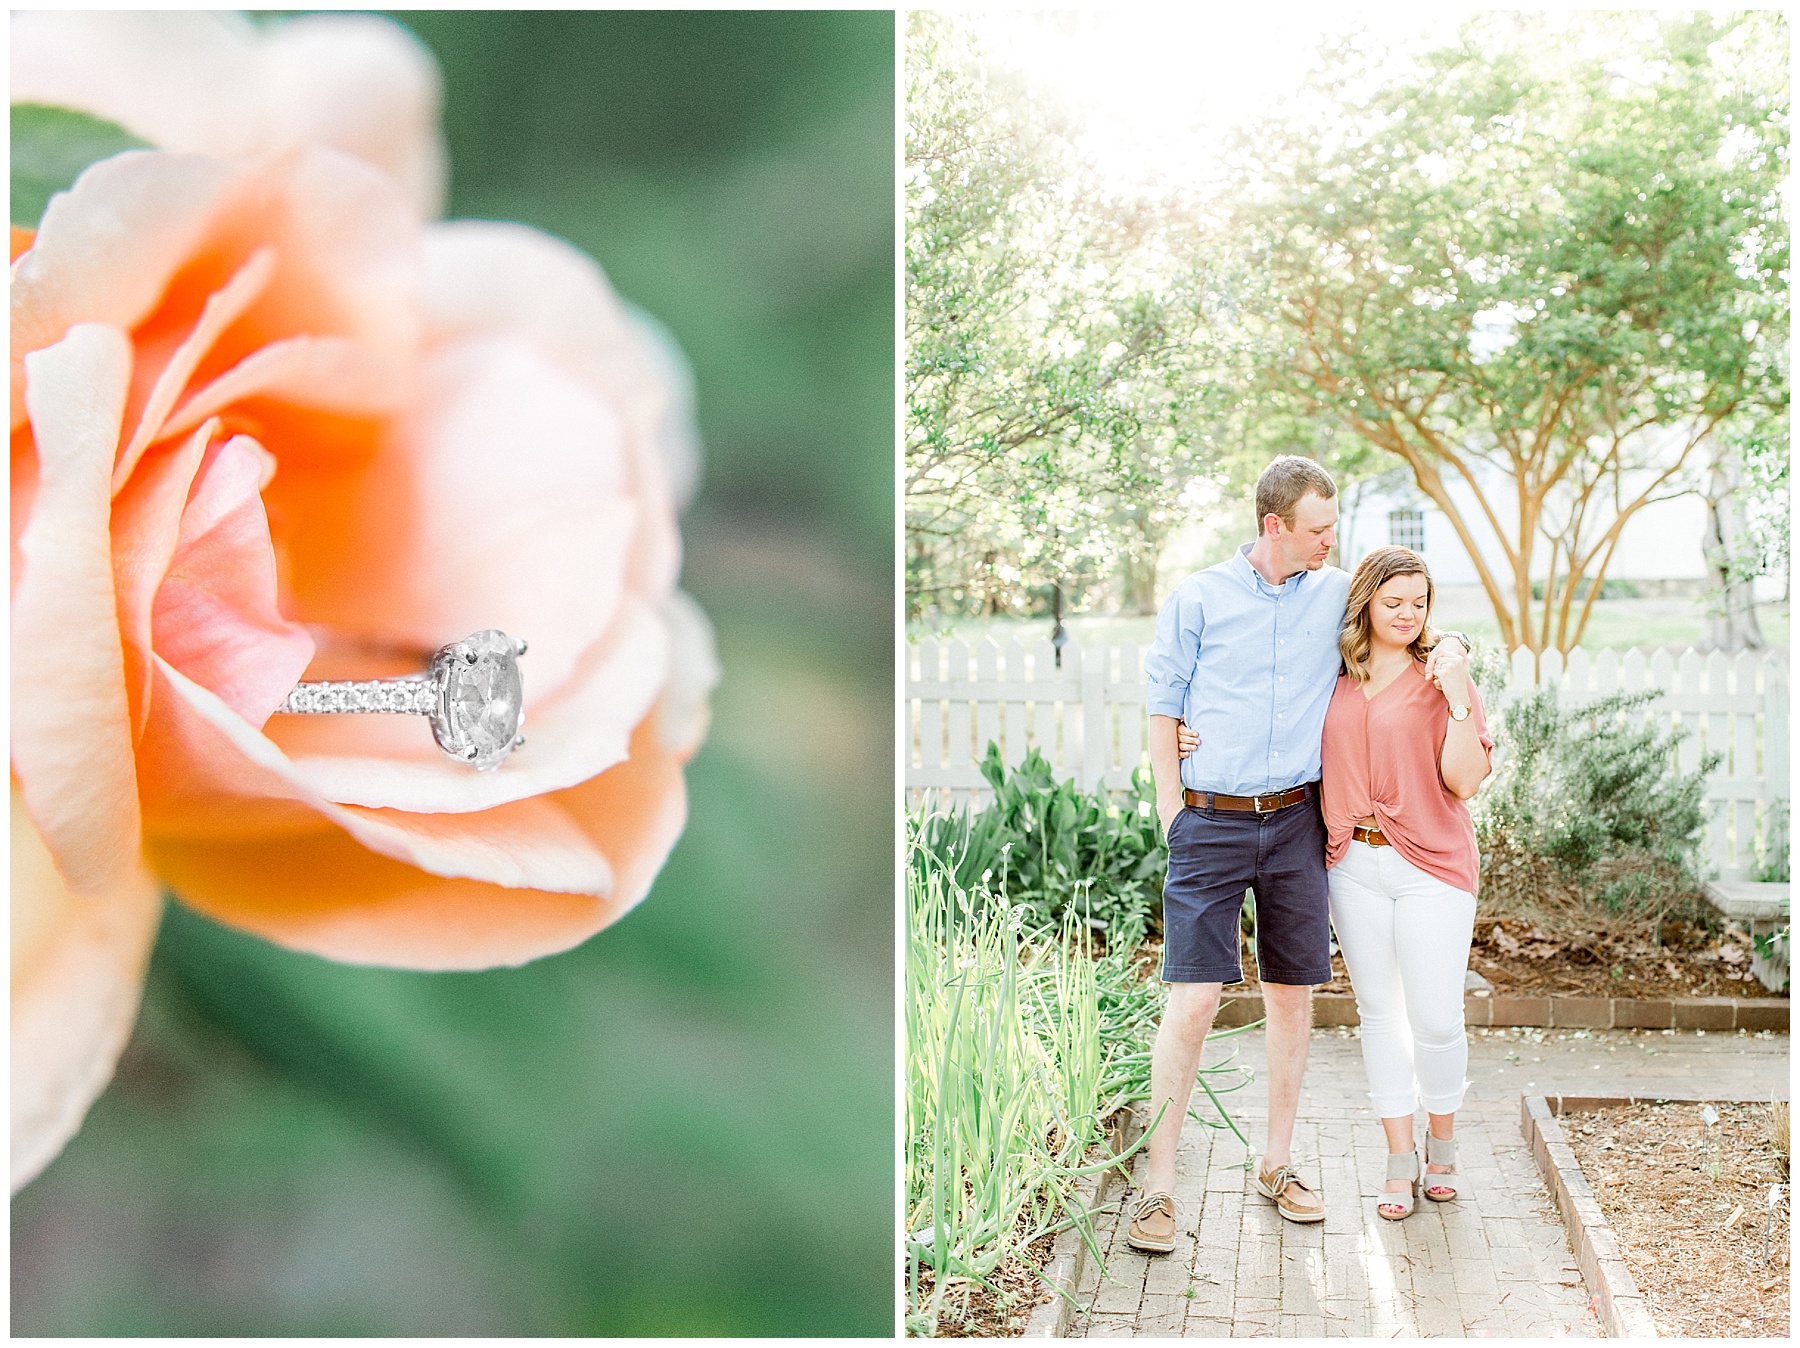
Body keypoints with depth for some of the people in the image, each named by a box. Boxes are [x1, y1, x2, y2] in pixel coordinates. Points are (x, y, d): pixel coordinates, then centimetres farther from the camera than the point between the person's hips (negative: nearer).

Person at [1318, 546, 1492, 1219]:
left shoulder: (1440, 677, -2)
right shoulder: (1336, 680, 7)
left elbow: (1464, 781, -9)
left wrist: (1458, 700, -19)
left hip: (1431, 866, -3)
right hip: (1353, 865, 3)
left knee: (1436, 1018, -3)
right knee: (1379, 1013, 9)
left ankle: (1443, 1141, 24)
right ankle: (1401, 1159, 21)